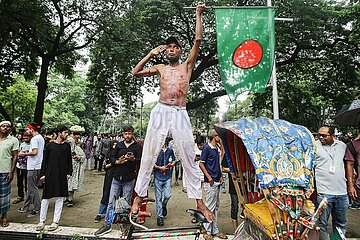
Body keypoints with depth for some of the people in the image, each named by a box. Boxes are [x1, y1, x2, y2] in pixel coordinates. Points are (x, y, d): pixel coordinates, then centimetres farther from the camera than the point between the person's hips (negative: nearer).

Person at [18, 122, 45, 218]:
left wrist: (24, 154, -9)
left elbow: (35, 152, -23)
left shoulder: (34, 139, -14)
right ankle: (25, 207, 27)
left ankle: (37, 209, 4)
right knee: (30, 188, 17)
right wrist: (27, 154, 18)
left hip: (33, 167, -10)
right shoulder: (41, 137, 15)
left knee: (33, 188, -2)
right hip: (38, 166, 10)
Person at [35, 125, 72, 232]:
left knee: (59, 198, 5)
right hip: (50, 175, -1)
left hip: (62, 176, 1)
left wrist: (69, 172, 1)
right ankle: (42, 221, 20)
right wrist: (43, 174, -1)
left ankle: (55, 221, 15)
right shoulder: (49, 146, 0)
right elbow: (45, 161, 4)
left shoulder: (67, 146, 5)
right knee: (46, 198, 5)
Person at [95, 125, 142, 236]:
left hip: (129, 180, -3)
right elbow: (111, 157, 12)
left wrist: (133, 159, -27)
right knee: (111, 202, 7)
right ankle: (107, 224, 19)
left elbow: (141, 161, -8)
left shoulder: (137, 146, -1)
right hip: (116, 178, 3)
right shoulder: (119, 145, 10)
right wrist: (117, 161, -8)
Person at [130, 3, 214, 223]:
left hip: (181, 113, -1)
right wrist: (151, 54, 11)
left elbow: (198, 40, 10)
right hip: (161, 111, 1)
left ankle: (199, 199, 7)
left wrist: (198, 15, 15)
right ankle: (140, 195, 13)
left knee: (188, 157, 0)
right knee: (149, 155, 2)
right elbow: (135, 72, 12)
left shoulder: (187, 65, 15)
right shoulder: (160, 68, 18)